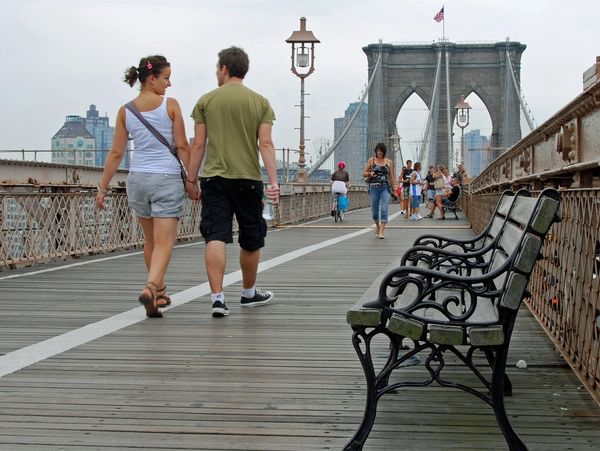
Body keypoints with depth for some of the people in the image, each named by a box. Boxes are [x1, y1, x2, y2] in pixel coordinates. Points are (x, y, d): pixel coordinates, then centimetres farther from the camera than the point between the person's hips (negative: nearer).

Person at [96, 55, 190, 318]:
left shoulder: (125, 111, 4)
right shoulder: (170, 105, -5)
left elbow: (116, 153, 2)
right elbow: (182, 146, -5)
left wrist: (103, 187, 8)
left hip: (137, 178, 4)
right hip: (167, 178, -4)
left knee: (150, 240, 20)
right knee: (164, 242, -4)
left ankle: (159, 291, 33)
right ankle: (150, 287, -26)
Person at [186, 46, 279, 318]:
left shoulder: (207, 101, 4)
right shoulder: (260, 102, 5)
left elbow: (198, 145, 2)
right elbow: (266, 145, -3)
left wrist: (192, 180, 10)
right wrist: (273, 182, -4)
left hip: (214, 177, -1)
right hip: (248, 178, 1)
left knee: (216, 237, -5)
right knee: (251, 240, 15)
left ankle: (217, 296, -17)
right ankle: (249, 293, 30)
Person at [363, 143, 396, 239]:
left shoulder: (389, 162, 8)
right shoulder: (371, 160, 6)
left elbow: (391, 177, 13)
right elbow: (364, 173, 8)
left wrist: (393, 189, 12)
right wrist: (370, 173, -13)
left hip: (385, 188, -1)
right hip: (374, 187, 1)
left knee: (384, 209, -13)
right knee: (374, 210, 6)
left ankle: (381, 232, -16)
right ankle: (377, 226, 34)